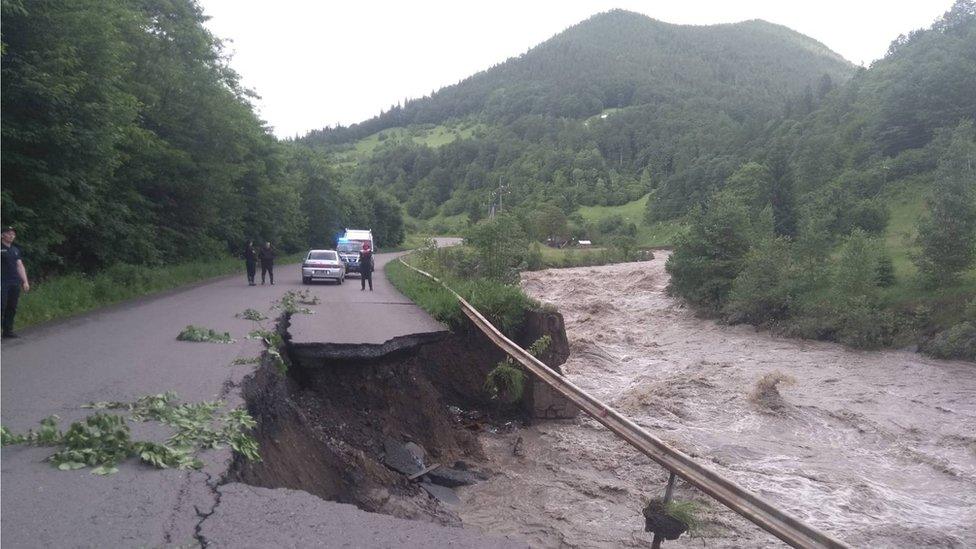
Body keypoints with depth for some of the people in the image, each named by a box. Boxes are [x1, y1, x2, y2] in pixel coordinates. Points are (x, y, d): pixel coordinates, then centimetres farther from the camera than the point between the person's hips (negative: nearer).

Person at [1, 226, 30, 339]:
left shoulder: (15, 250, 18)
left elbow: (20, 266, 19)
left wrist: (25, 281, 12)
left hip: (15, 283, 6)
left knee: (12, 308, 7)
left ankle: (8, 330, 13)